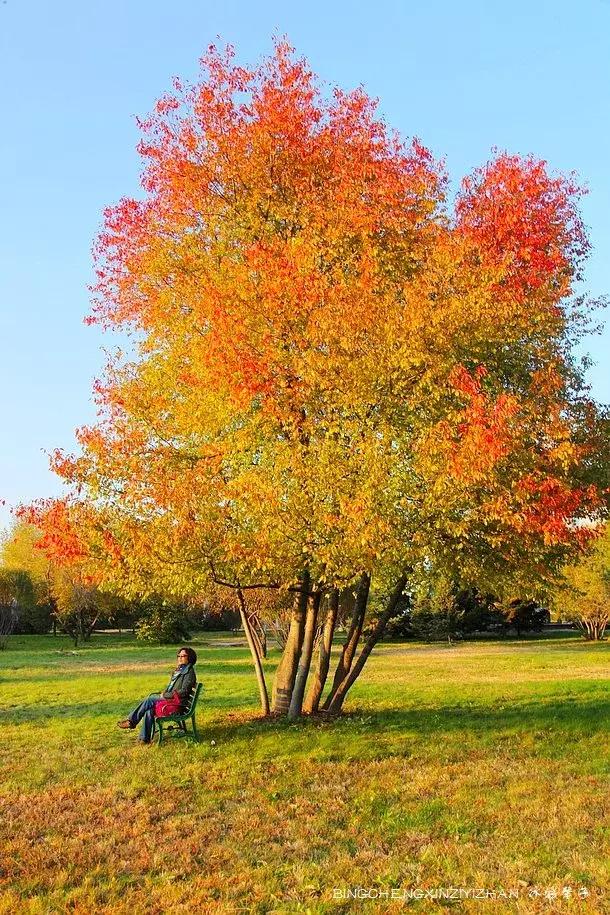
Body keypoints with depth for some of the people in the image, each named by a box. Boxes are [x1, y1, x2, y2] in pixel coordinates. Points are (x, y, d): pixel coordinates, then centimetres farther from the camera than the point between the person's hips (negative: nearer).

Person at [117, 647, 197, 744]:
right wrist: (164, 692, 5)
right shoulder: (179, 670, 19)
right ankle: (145, 738, -16)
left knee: (149, 699, -19)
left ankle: (131, 721, -8)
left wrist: (165, 695, -11)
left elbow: (183, 691, -15)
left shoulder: (189, 671, -8)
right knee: (149, 710, -17)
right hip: (170, 698, 8)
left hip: (178, 702, -8)